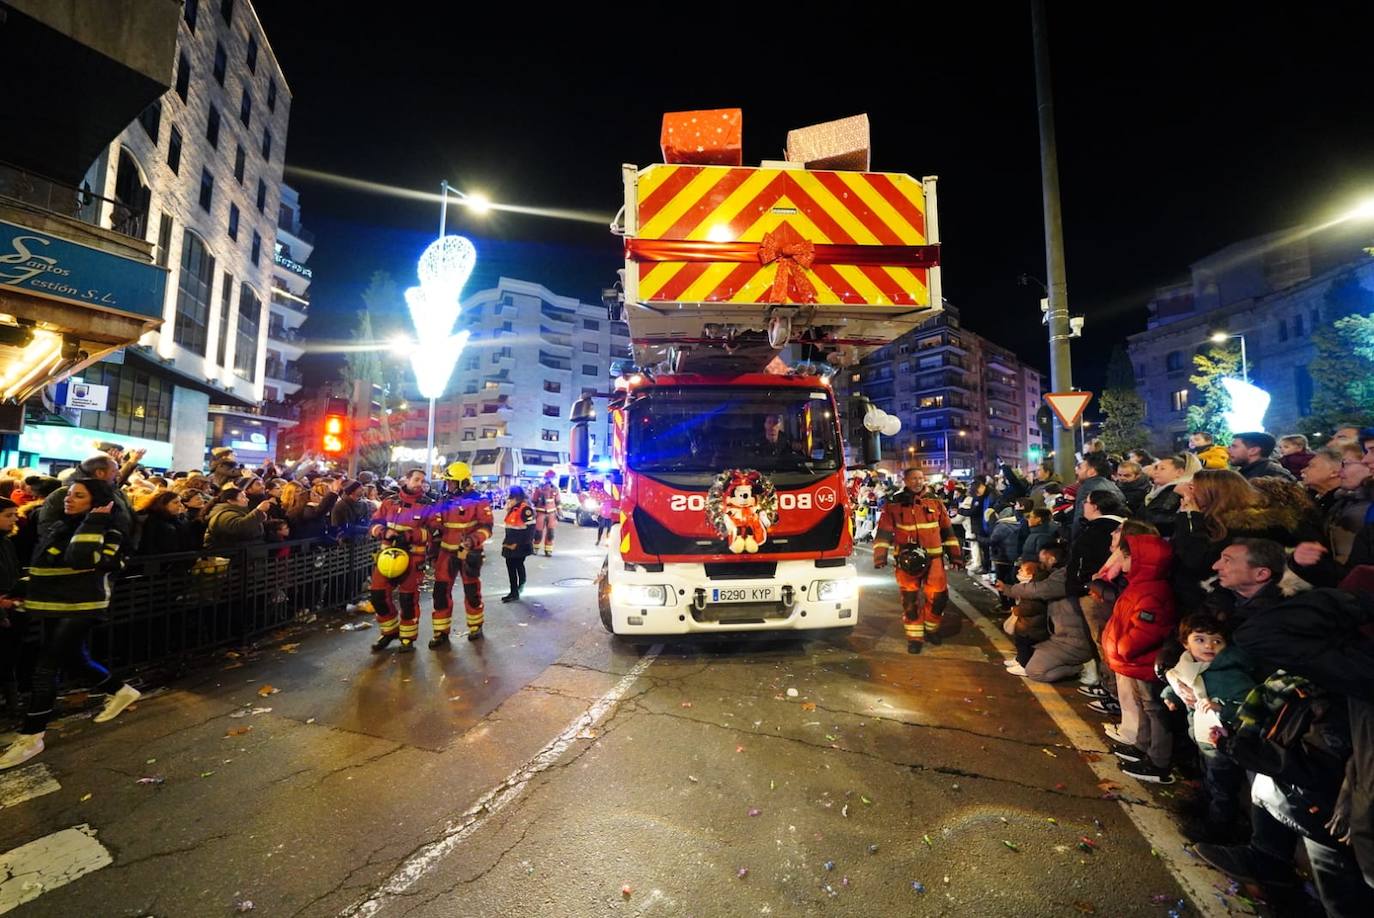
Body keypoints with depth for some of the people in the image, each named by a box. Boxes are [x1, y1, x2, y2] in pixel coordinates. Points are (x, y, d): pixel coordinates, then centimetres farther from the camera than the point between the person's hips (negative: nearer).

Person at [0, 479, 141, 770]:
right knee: (73, 660, 17)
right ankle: (121, 692, 35)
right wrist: (25, 595, 18)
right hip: (58, 606, 9)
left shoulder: (106, 532, -15)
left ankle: (30, 737, 6)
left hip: (80, 607, -9)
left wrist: (94, 521, -28)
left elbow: (81, 559, -33)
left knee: (44, 667, -6)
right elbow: (42, 565, 22)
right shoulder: (58, 527, 10)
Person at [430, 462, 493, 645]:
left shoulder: (479, 501, -11)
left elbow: (486, 528, -15)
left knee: (472, 592, 8)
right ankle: (441, 632, 14)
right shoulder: (446, 501, 8)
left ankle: (475, 627, 27)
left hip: (469, 553, -5)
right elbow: (436, 525, 17)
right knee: (441, 591, 3)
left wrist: (473, 540, -30)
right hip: (447, 552, 5)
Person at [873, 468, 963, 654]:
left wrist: (955, 554, 8)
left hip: (934, 559, 2)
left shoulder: (935, 502, 7)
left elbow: (947, 531, 12)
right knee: (910, 600, 4)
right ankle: (914, 637, 18)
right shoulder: (894, 505, -2)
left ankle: (931, 629, 30)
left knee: (938, 596, 4)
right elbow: (884, 532, -6)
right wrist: (880, 556, -16)